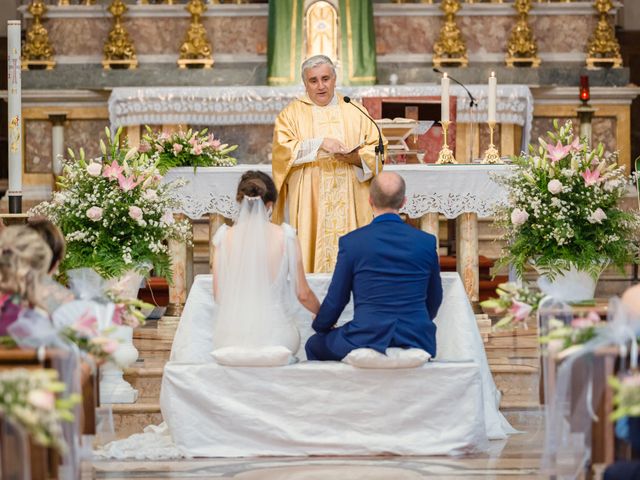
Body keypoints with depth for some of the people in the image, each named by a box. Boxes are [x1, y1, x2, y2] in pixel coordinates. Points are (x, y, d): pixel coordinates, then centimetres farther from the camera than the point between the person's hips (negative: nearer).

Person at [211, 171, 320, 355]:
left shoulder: (225, 238, -1)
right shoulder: (285, 237, -3)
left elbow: (218, 296, 6)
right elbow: (303, 295, 3)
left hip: (230, 340, 1)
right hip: (274, 336, -1)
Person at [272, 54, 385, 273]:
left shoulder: (355, 112, 13)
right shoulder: (292, 113, 7)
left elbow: (376, 150, 7)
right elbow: (282, 149, -8)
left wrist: (357, 158, -13)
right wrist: (320, 143, -17)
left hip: (349, 204, 2)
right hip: (308, 204, -2)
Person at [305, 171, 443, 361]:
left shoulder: (351, 242, -6)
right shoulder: (427, 242, 1)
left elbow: (336, 300, 2)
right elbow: (434, 299, 13)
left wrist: (320, 326, 24)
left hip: (366, 342, -4)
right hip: (417, 342, 4)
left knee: (314, 345, 24)